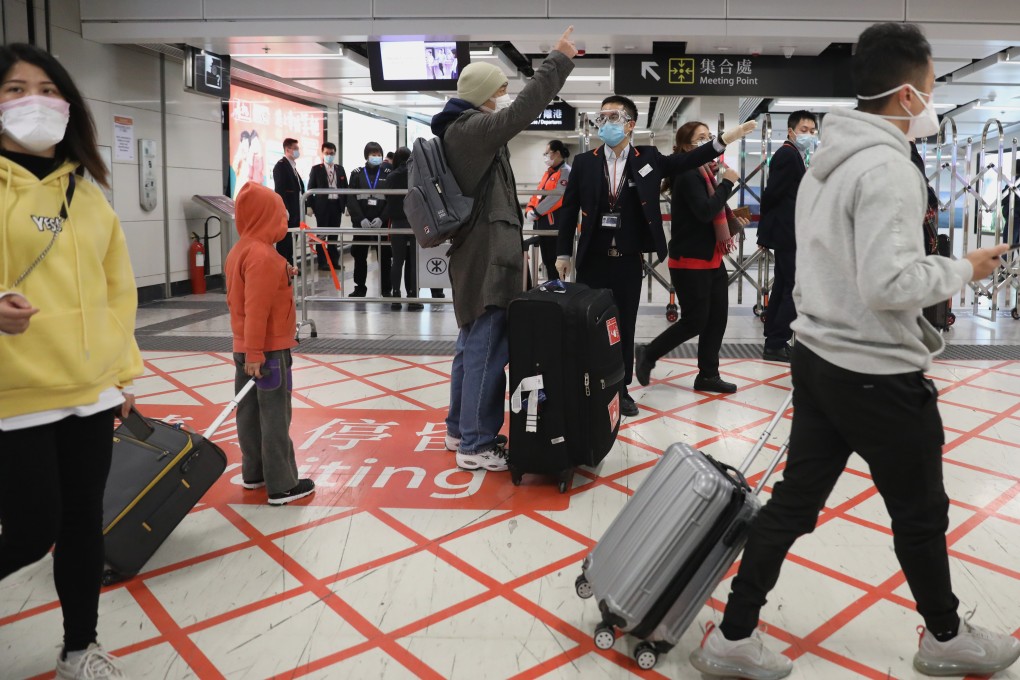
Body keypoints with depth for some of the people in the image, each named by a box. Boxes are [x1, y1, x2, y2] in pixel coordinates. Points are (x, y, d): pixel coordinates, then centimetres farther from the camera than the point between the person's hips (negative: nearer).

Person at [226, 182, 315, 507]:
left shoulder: (239, 250, 11)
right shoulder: (263, 255, -19)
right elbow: (256, 309, -24)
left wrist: (283, 275, 8)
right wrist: (255, 354, -24)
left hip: (246, 349, 9)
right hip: (268, 350, -9)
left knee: (250, 413, 15)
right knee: (275, 418, -3)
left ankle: (254, 473, 27)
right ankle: (282, 486, 4)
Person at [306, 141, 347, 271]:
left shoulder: (340, 169, 10)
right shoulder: (316, 169, 1)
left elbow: (345, 187, 12)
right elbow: (310, 189, 0)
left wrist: (346, 204, 3)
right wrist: (311, 206, -7)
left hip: (337, 204, 3)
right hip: (322, 205, -3)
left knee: (334, 234, 9)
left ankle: (333, 260, 17)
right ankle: (322, 262, 5)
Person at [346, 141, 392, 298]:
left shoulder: (387, 174, 6)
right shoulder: (357, 174, 7)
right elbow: (351, 199, 0)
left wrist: (381, 218, -14)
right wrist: (361, 219, -14)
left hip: (381, 223, -1)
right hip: (361, 223, 1)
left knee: (384, 257, 1)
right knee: (359, 256, 5)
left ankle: (386, 289, 8)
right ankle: (360, 288, 15)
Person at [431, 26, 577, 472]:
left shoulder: (462, 129, 16)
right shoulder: (471, 129, -15)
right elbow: (522, 111, -21)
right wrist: (558, 61, -15)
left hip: (477, 253, 11)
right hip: (488, 257, -11)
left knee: (472, 345, 17)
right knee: (487, 349, -7)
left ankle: (461, 429, 28)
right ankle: (475, 446, 1)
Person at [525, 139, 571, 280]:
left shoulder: (565, 172, -10)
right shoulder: (548, 172, 19)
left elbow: (556, 197, -19)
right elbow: (538, 194, 18)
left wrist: (536, 213, -16)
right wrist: (529, 210, 0)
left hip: (555, 223, -9)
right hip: (542, 223, 9)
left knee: (555, 262, -6)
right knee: (546, 260, 14)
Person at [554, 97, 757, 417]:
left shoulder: (648, 158, 4)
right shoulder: (584, 162, 3)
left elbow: (687, 160, 1)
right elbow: (570, 209, 4)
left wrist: (726, 138, -10)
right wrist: (563, 253, 0)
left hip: (628, 260, 0)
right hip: (592, 259, 0)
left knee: (625, 327, 8)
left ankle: (621, 389, 20)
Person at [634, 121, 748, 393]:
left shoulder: (706, 172, 12)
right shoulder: (687, 174, -16)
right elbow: (705, 211, -27)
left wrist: (731, 218, 3)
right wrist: (727, 182, -19)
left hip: (712, 257, 9)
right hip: (690, 261, -9)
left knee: (717, 317, 9)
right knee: (695, 321, -3)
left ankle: (708, 375, 19)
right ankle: (648, 354, 16)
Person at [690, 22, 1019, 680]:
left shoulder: (827, 160, 11)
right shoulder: (887, 164, -18)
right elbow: (889, 282, -25)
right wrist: (962, 269, -9)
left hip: (819, 358, 8)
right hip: (881, 373, -8)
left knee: (794, 501, 12)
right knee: (921, 512, 13)